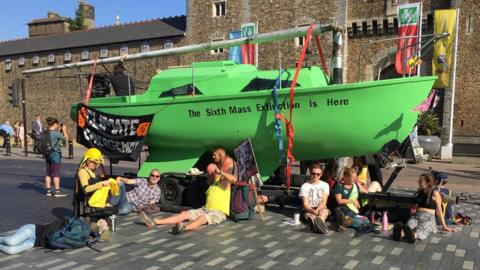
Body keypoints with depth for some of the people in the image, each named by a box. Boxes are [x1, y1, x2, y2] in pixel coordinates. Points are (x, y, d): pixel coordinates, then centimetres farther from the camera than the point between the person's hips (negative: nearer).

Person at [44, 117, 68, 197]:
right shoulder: (56, 133, -17)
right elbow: (66, 137, -8)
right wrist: (64, 130, 8)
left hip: (48, 154, 8)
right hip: (56, 154, -8)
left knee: (48, 173, 12)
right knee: (56, 173, -1)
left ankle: (48, 190, 18)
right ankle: (57, 191, 3)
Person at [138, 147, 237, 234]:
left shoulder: (224, 181, -3)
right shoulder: (213, 183, 22)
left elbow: (233, 179, -26)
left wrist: (220, 172, -25)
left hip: (219, 213, -8)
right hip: (206, 209, 8)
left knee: (202, 218, -37)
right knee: (184, 214, -8)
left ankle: (184, 227, -69)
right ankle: (154, 222, -20)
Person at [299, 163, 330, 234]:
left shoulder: (325, 185, 9)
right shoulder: (305, 186, 4)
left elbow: (324, 201, -4)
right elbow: (305, 204, -7)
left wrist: (317, 210, -24)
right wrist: (313, 211, -28)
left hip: (321, 208, 1)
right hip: (309, 210, -1)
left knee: (324, 211, -35)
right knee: (308, 214, -36)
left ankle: (319, 220, -72)